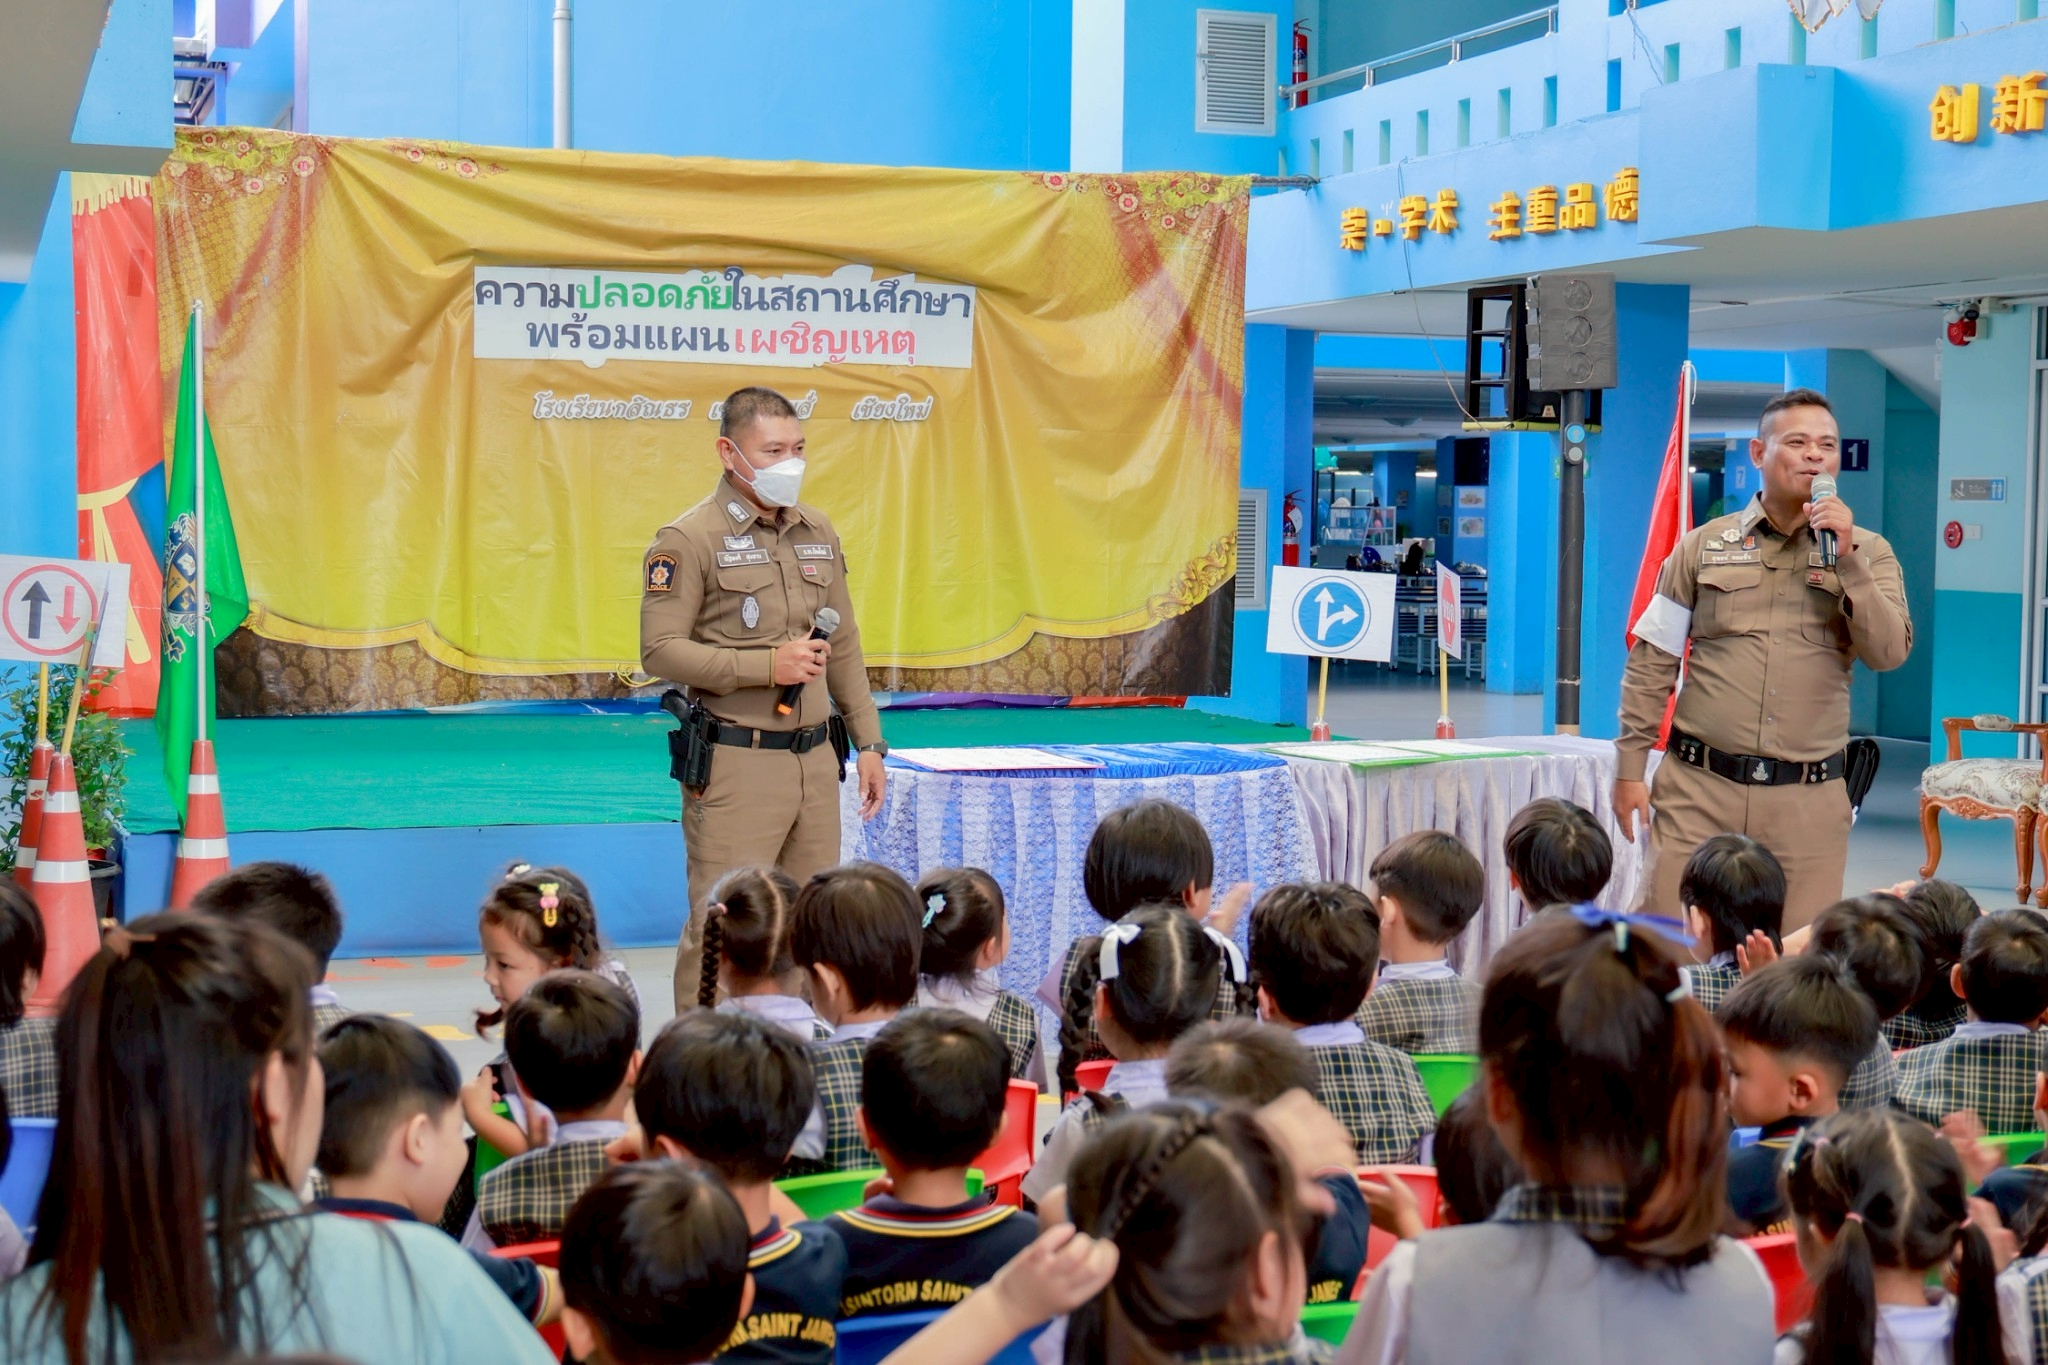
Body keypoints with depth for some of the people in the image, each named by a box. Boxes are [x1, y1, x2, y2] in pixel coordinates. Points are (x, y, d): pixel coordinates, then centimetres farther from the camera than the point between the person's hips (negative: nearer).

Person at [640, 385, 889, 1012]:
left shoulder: (817, 532, 14)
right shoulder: (689, 539, -7)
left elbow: (844, 647, 19)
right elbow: (660, 650, -12)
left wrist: (868, 742, 15)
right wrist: (765, 665, -17)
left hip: (815, 759, 6)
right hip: (735, 765, -6)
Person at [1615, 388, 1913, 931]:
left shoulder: (1867, 552, 8)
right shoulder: (1706, 544, 8)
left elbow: (1889, 653, -5)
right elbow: (1651, 663, 7)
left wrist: (1846, 560, -14)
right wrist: (1630, 768, 2)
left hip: (1808, 802, 0)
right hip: (1699, 788, 0)